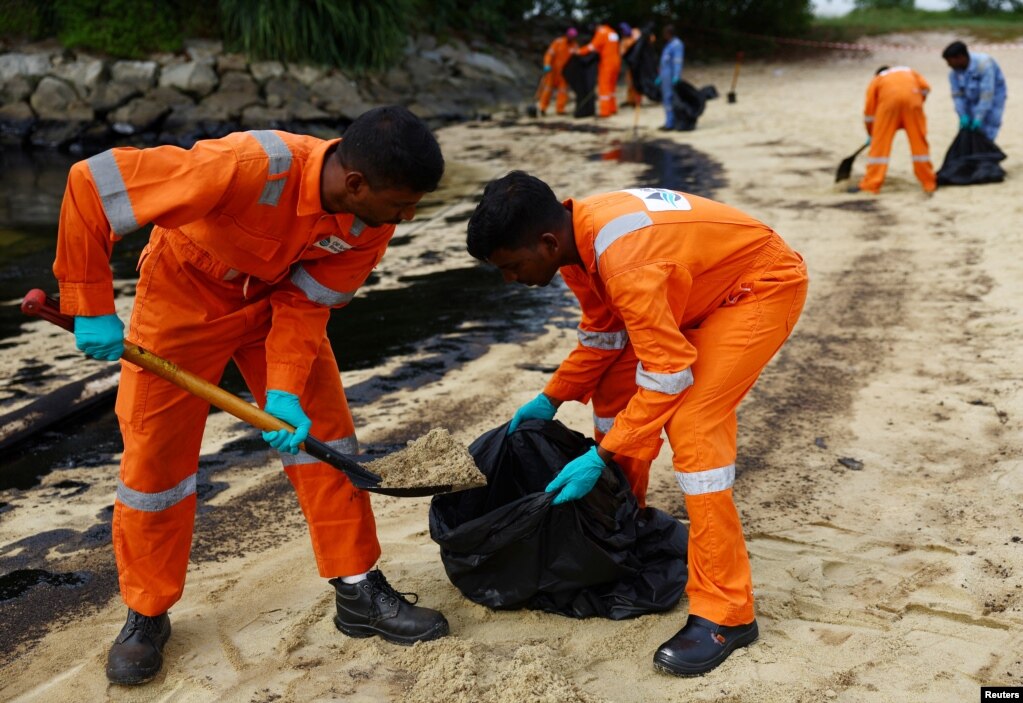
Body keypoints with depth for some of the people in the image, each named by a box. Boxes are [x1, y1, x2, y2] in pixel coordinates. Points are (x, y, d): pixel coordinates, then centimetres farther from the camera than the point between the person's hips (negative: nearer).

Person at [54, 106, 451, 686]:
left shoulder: (375, 215, -24)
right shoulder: (250, 167, -42)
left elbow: (305, 301, -16)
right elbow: (91, 182, -37)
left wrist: (284, 391, -29)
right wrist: (91, 306, -31)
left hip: (277, 294, 4)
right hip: (186, 292, -4)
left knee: (325, 432, -3)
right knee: (156, 456, 1)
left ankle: (359, 594, 10)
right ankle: (147, 615, 22)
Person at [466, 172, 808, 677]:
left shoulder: (625, 259, -36)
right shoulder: (576, 235, -8)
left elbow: (669, 371, -31)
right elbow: (602, 331, 6)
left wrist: (601, 456, -27)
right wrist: (551, 399, 4)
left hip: (765, 285, -9)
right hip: (703, 288, 9)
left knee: (692, 425, -22)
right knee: (614, 391, 9)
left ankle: (726, 614, -14)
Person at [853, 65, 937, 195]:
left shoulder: (876, 80, 31)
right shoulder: (908, 71, 36)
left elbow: (869, 112, 25)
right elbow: (925, 88, 17)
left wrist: (871, 135, 34)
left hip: (889, 99, -1)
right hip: (912, 97, 1)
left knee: (880, 143, 6)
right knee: (919, 142, 10)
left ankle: (870, 185, 6)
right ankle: (929, 183, 16)